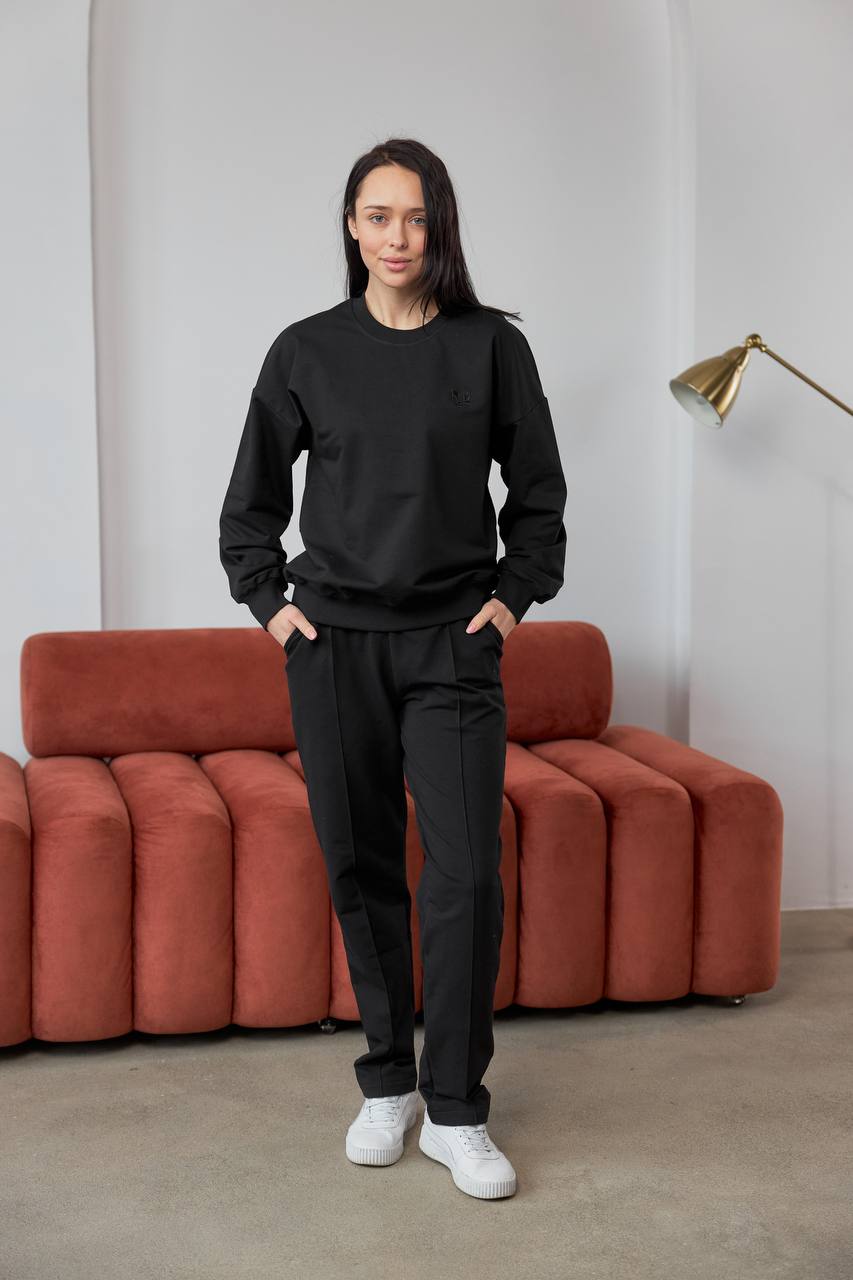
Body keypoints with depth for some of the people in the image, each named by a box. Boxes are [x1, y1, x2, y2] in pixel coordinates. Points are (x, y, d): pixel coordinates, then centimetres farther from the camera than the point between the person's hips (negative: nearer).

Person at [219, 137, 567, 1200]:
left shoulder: (491, 345, 2)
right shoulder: (307, 351, 4)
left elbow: (537, 490, 11)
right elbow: (252, 497, 13)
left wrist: (514, 594, 3)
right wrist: (269, 598, 4)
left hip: (452, 645, -1)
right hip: (333, 642, 1)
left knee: (466, 875, -8)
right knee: (361, 868, 6)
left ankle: (456, 1112, 4)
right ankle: (386, 1083, 22)